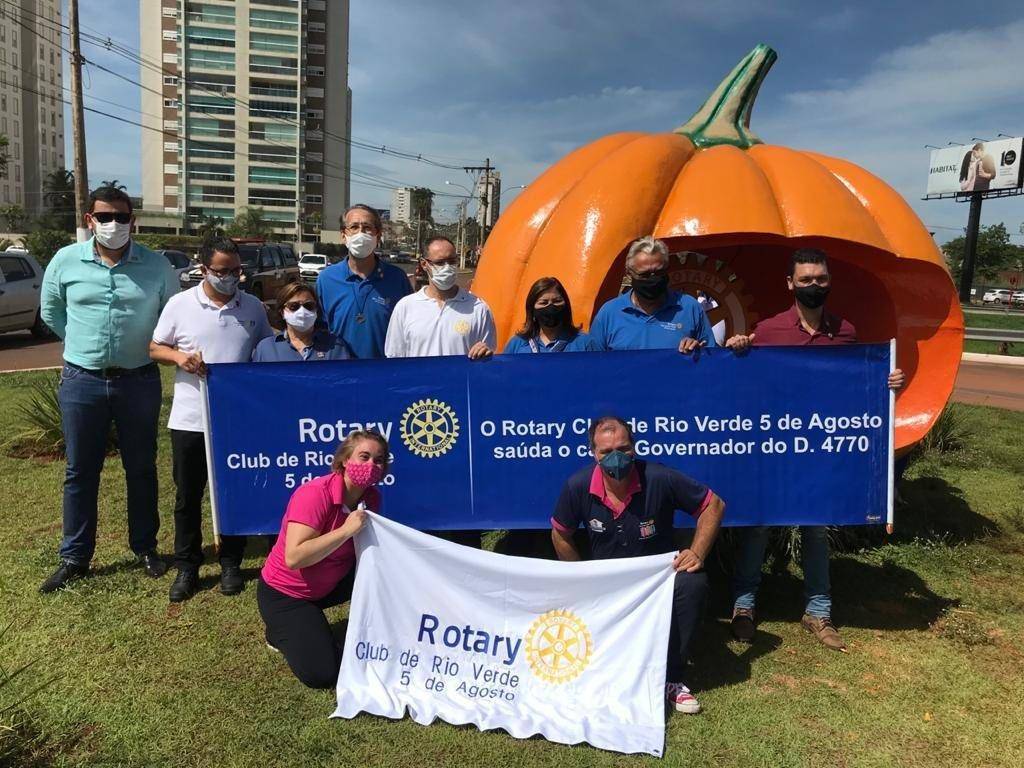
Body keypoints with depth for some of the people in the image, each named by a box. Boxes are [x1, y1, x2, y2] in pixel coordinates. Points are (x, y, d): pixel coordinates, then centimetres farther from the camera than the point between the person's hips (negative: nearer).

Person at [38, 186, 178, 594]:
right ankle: (75, 557, 21)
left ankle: (145, 548, 25)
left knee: (141, 469, 10)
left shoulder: (156, 266, -4)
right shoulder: (66, 260, -1)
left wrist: (148, 345, 4)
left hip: (139, 380, 0)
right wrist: (83, 343, 10)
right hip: (81, 381, 1)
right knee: (80, 472, 9)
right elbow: (50, 310, 13)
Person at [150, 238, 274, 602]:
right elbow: (155, 348, 6)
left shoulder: (253, 307, 4)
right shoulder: (180, 304, 0)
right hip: (190, 418, -1)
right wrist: (178, 356, -15)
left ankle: (231, 564, 25)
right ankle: (187, 567, 24)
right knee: (188, 496, 9)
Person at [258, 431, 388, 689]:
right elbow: (294, 558, -37)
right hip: (284, 592, -6)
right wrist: (346, 530, -40)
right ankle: (281, 630, 12)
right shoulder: (314, 494, -29)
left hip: (331, 584, 6)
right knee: (322, 673, -15)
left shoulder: (371, 497, -8)